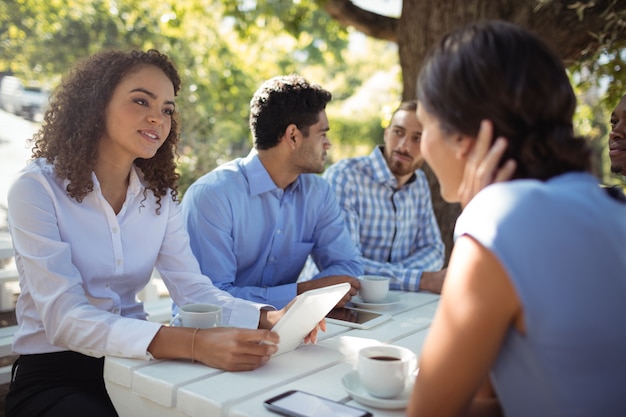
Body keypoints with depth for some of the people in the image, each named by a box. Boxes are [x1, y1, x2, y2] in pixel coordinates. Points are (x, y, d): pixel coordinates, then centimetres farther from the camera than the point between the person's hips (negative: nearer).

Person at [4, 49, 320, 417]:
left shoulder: (160, 195, 3)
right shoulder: (37, 189, -14)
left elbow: (192, 288, -5)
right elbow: (65, 318, -24)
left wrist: (267, 318, -24)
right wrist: (193, 344, -38)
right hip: (53, 376, -4)